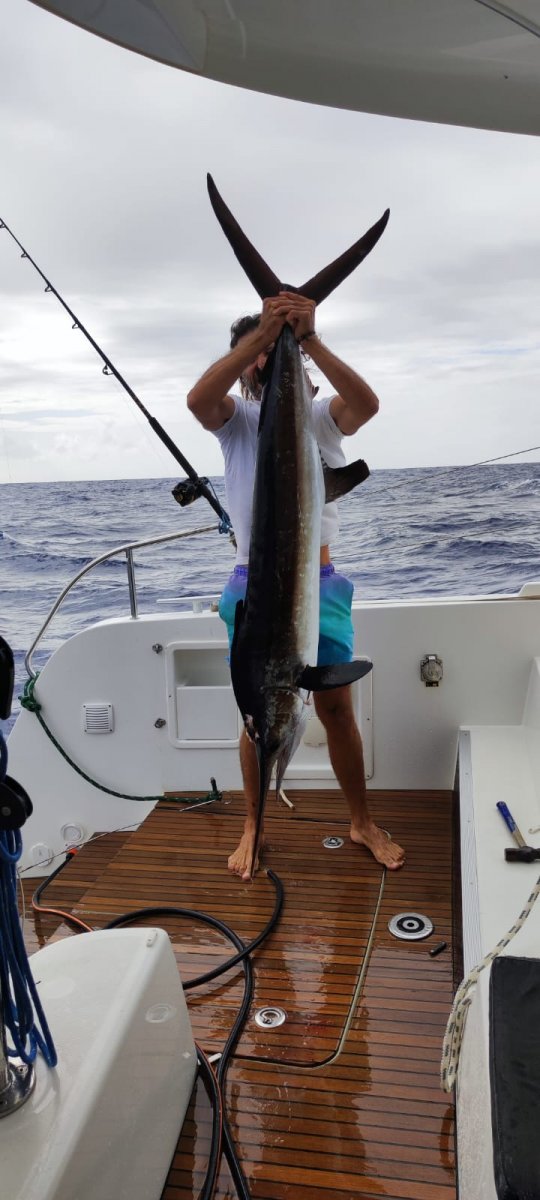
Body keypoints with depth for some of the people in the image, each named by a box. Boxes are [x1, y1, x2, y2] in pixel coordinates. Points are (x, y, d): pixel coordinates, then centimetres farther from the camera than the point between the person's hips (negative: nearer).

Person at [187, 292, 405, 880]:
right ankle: (253, 828, 26)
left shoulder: (321, 414, 4)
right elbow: (197, 399, -20)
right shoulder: (236, 418, 4)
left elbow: (366, 404, -20)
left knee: (336, 706, 6)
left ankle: (362, 822, 25)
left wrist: (309, 340, -28)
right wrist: (259, 336, -27)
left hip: (318, 582, 0)